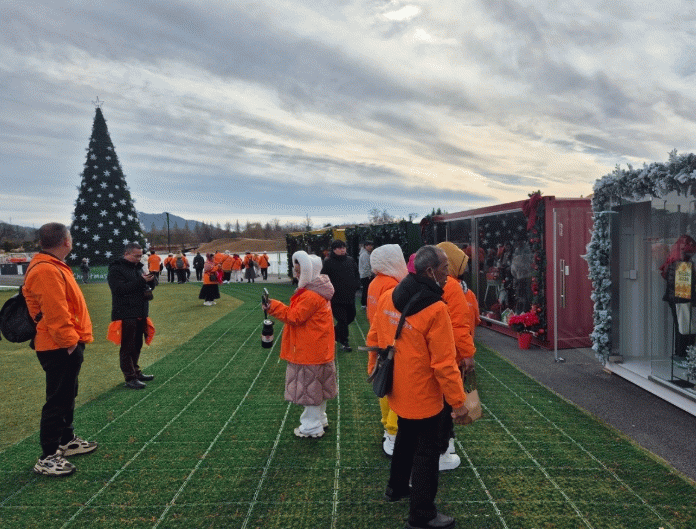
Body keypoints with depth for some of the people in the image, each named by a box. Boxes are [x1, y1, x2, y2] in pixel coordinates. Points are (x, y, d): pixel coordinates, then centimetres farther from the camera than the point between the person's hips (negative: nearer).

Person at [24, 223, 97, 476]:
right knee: (57, 400, -2)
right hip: (60, 348, -11)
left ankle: (67, 440, 36)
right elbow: (55, 313, -25)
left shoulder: (54, 267, 13)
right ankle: (48, 458, 7)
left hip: (67, 345, 11)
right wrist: (69, 341, -20)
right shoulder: (46, 271, -21)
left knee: (67, 395, 21)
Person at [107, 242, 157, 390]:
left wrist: (151, 280, -4)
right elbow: (120, 289, -22)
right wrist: (141, 281, -24)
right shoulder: (116, 269, -9)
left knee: (137, 345, 16)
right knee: (127, 347, -2)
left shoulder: (138, 267, 16)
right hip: (126, 315, -8)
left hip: (140, 315, 8)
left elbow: (149, 286, 20)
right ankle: (130, 378, 3)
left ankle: (136, 372, 27)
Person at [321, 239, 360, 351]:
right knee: (342, 320, -3)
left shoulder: (350, 260, 9)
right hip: (336, 299, -6)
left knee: (350, 317, 17)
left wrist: (355, 286, 5)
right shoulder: (328, 262, -8)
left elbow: (357, 275, 18)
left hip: (350, 297, 6)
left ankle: (335, 331, 39)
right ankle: (344, 342, 13)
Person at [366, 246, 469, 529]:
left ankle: (396, 487, 46)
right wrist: (458, 401, -14)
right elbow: (444, 363, -23)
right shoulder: (435, 309, -24)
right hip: (423, 396, -7)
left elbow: (374, 340, 7)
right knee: (427, 451, 9)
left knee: (405, 438, 28)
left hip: (397, 390, 7)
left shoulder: (387, 297, -3)